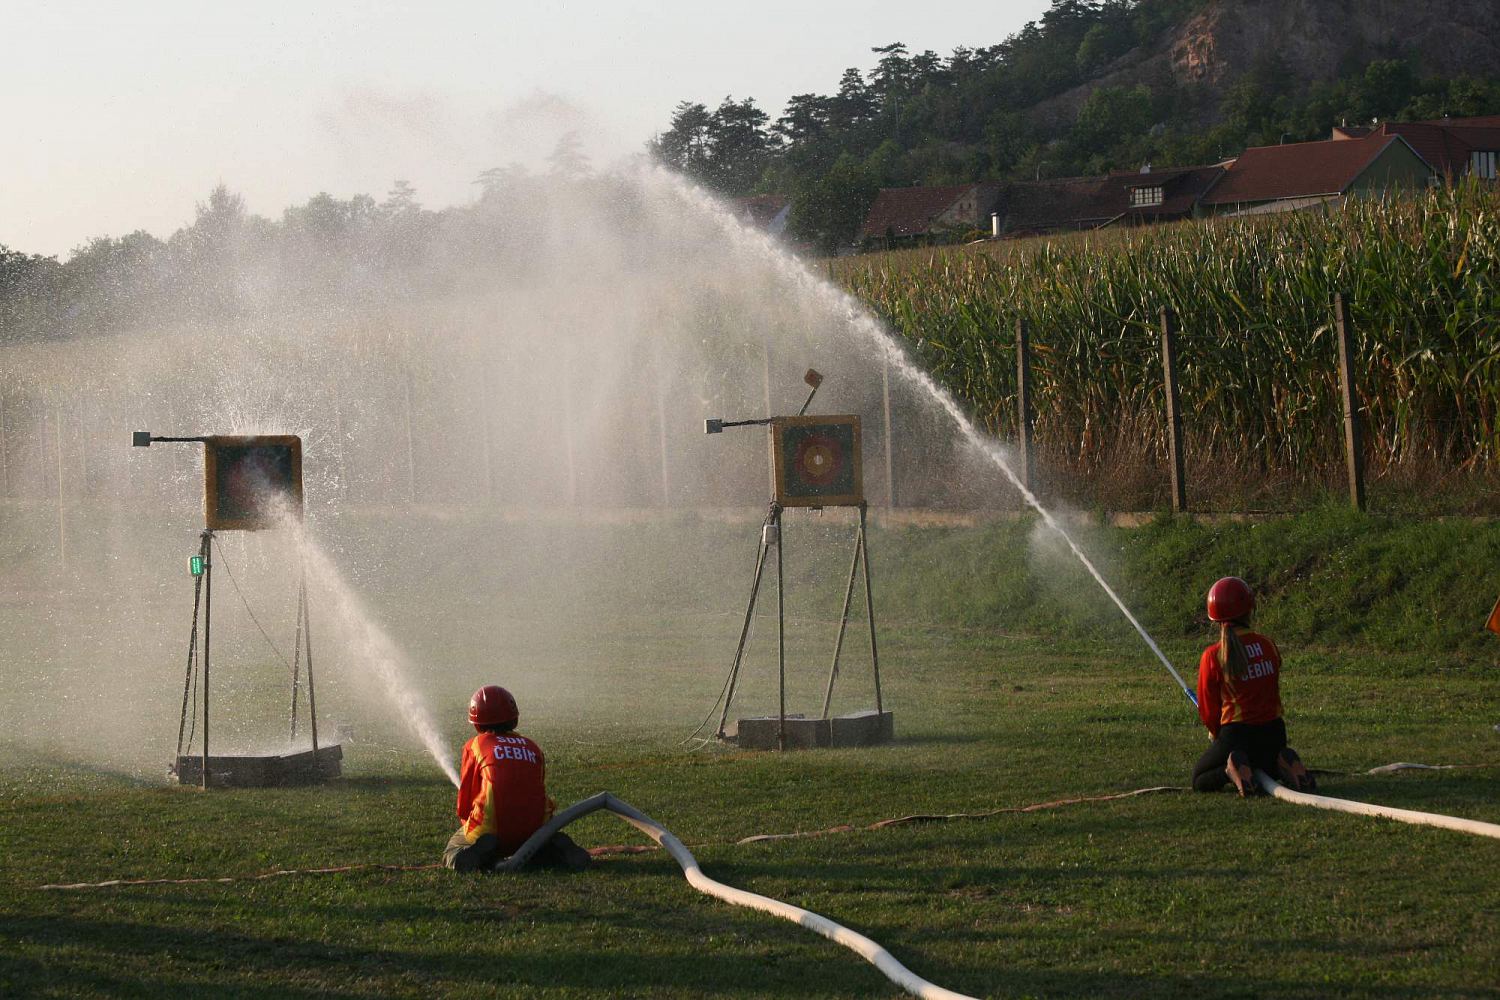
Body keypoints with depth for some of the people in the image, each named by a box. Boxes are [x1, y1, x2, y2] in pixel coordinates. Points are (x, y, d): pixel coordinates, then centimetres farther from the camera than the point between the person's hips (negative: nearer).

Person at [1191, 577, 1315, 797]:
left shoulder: (1213, 656, -10)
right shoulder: (1268, 645, 1)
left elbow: (1207, 710, -1)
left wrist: (1218, 735, 18)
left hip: (1235, 732, -4)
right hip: (1274, 732, 4)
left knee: (1199, 780, 15)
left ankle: (1231, 770, -18)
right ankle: (1283, 764, -2)